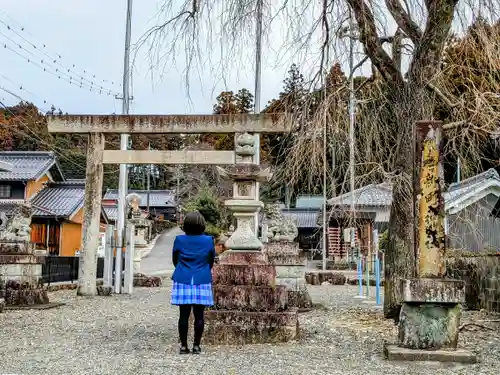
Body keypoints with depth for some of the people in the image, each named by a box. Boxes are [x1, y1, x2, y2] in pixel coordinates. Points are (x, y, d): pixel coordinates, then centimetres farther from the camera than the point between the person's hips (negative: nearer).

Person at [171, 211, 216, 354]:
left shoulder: (179, 240, -2)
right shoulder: (208, 240, -2)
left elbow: (175, 260, 9)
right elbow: (211, 261, 9)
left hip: (183, 281, 0)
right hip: (202, 282, 0)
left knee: (184, 315, 4)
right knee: (199, 315, 4)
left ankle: (183, 346, 6)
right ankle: (196, 346, 7)